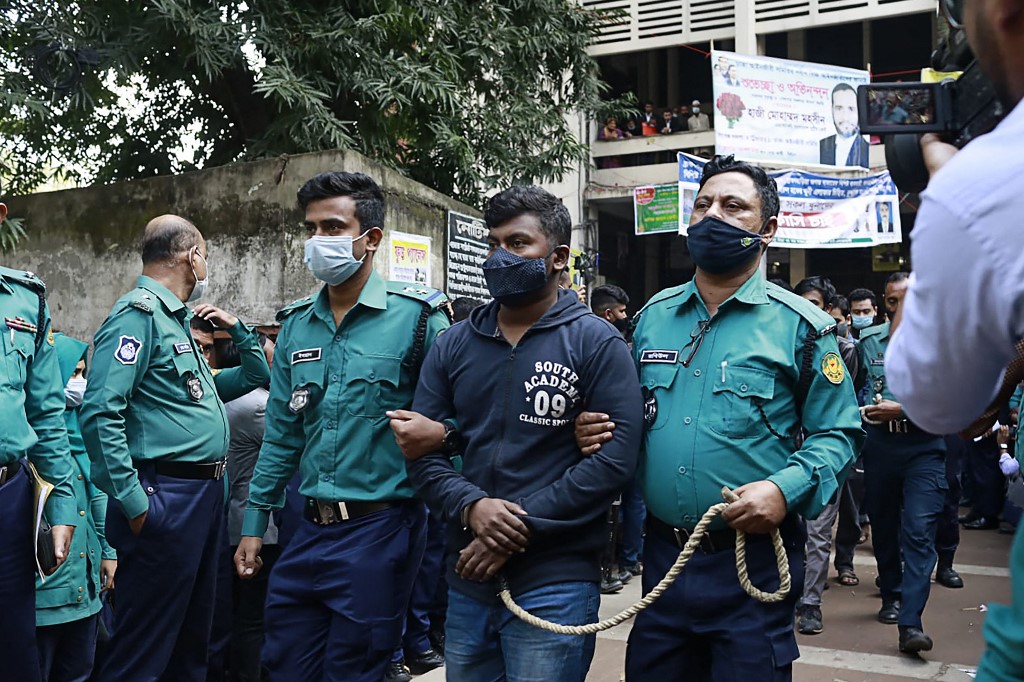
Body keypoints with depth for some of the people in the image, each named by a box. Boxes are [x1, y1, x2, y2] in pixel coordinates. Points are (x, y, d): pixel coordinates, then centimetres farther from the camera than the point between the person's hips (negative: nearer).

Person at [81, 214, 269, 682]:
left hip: (205, 492, 10)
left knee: (192, 634, 19)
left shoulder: (176, 319, 16)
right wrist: (133, 503, -22)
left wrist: (238, 330, 18)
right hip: (166, 498, -10)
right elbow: (101, 414, -22)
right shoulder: (139, 314, -12)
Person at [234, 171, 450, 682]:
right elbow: (281, 433, 11)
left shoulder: (416, 315, -10)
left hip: (379, 529, -5)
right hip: (311, 527, 6)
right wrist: (254, 523, 12)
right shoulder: (297, 324, 7)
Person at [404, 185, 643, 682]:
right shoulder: (453, 346, 8)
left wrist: (521, 527, -16)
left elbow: (616, 455, -13)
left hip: (556, 584, -4)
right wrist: (471, 506, -16)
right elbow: (422, 449, 4)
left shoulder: (596, 343, -4)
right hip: (467, 579, 5)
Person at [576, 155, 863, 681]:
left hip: (752, 561, -4)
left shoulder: (799, 325, -4)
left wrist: (786, 489, -22)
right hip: (662, 554, 4)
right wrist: (597, 431, -3)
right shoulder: (653, 317, 8)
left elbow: (837, 433, -5)